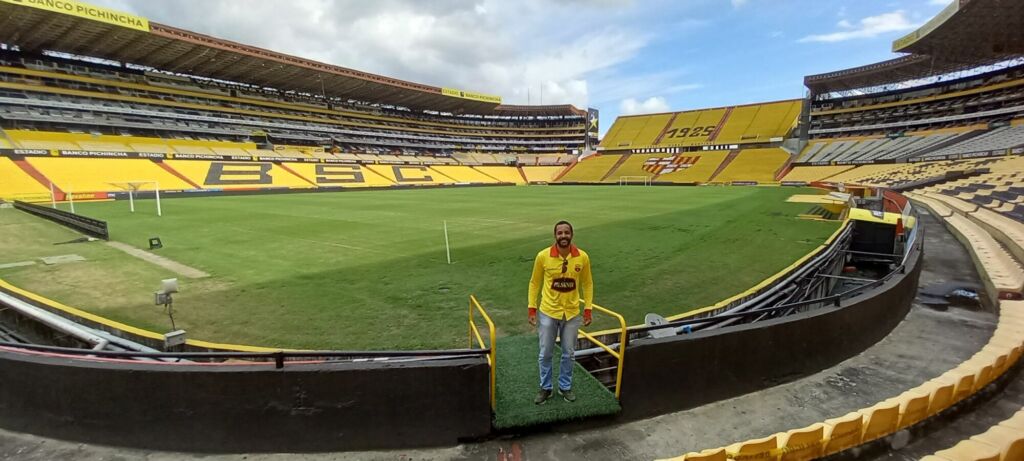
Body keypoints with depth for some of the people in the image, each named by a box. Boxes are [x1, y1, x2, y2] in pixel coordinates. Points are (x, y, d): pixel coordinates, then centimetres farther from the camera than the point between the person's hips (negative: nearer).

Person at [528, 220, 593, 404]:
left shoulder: (582, 257, -9)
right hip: (548, 312, -1)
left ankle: (565, 387, 34)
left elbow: (587, 284, 4)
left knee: (568, 353, 14)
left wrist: (588, 309, 0)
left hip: (572, 313, 1)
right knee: (545, 354, 11)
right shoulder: (543, 256, -13)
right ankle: (545, 388, 30)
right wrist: (531, 308, -4)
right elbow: (534, 283, -1)